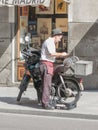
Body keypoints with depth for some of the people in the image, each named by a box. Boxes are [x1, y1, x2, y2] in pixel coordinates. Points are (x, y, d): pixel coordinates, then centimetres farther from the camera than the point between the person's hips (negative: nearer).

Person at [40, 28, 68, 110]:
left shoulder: (51, 42, 23)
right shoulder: (49, 42, -11)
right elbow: (51, 54, -21)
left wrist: (61, 55, 15)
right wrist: (61, 54, -11)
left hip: (49, 64, 11)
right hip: (46, 64, -11)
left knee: (47, 84, 12)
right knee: (47, 85, -13)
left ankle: (45, 103, 16)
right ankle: (45, 103, -14)